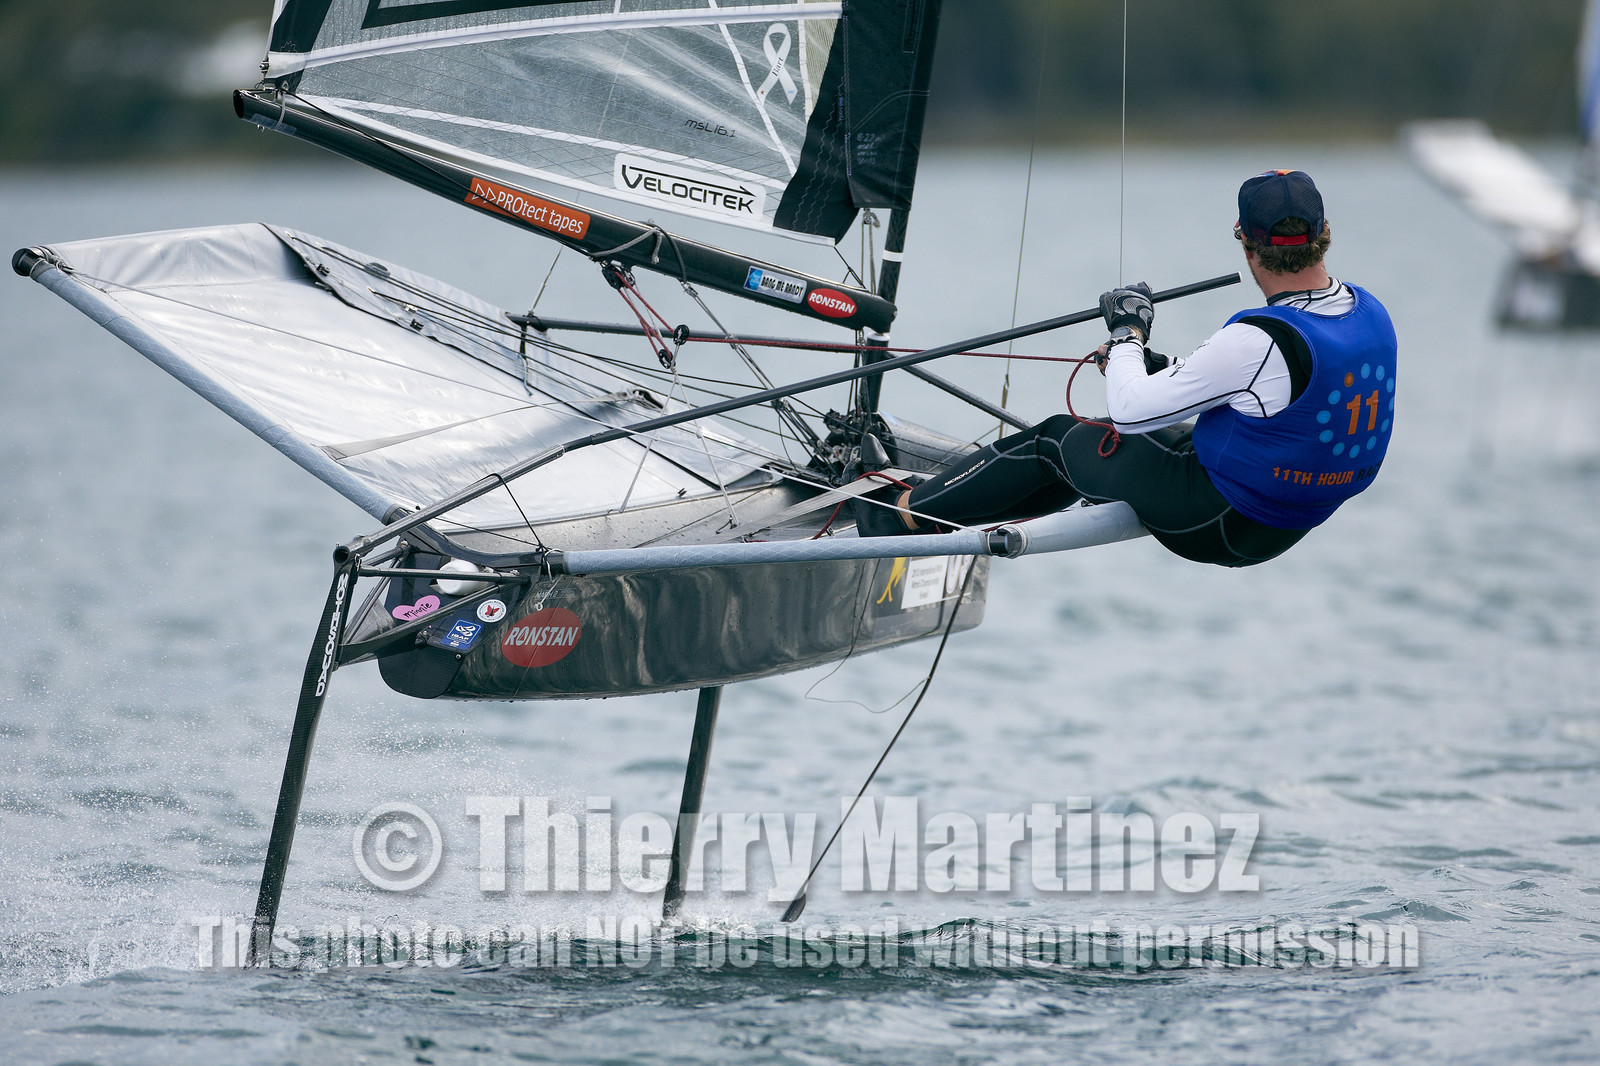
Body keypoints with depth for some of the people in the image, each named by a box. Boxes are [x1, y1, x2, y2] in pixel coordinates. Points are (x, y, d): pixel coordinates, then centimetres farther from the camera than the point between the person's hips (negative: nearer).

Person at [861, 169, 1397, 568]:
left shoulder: (1259, 341, -32)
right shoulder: (1371, 314, -7)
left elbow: (1130, 410, -23)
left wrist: (1127, 332, -3)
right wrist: (1171, 369, 15)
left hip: (1216, 522, -8)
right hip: (1290, 525, 8)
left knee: (1054, 441, 12)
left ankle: (908, 514, 29)